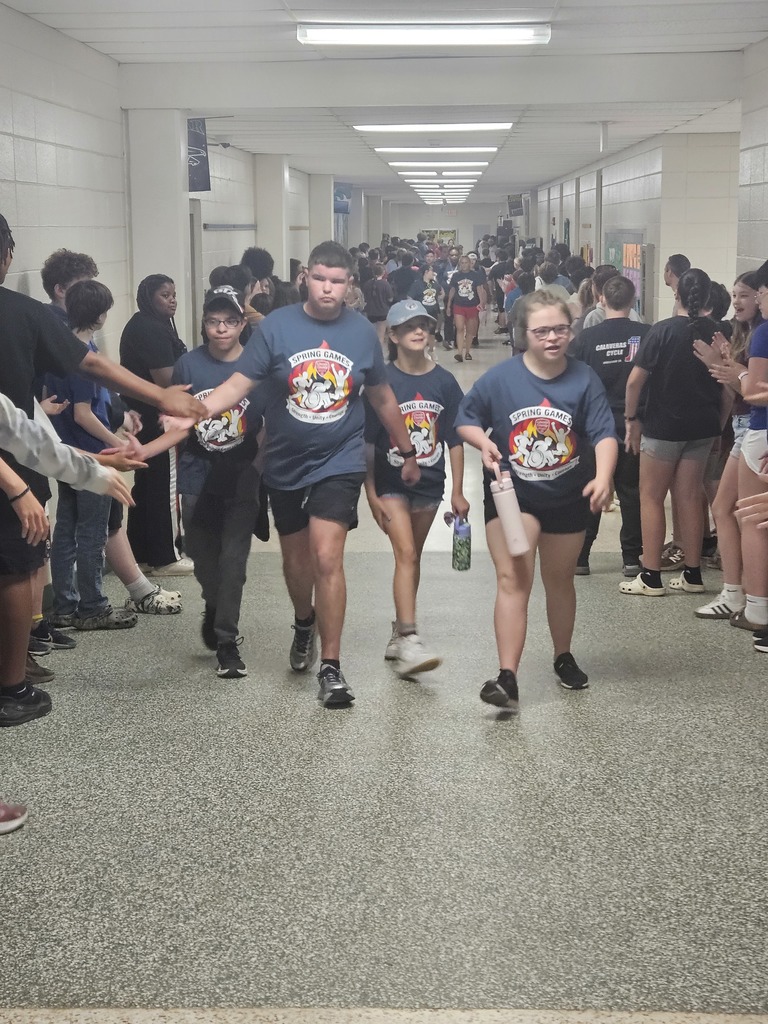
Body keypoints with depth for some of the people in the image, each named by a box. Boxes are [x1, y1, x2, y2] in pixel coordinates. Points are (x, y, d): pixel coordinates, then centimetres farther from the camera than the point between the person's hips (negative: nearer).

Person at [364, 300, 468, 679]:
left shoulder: (444, 382, 1)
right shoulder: (383, 382, -8)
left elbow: (455, 439, 5)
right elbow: (367, 441, -6)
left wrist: (458, 492, 4)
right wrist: (371, 494, -9)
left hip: (429, 483, 4)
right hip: (391, 483, -4)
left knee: (412, 557, 14)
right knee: (406, 555, -14)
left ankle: (399, 633, 28)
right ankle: (409, 644, -20)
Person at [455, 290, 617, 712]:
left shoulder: (584, 380, -10)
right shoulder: (500, 378, -10)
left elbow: (604, 433, -16)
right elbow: (466, 420, 1)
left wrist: (602, 478, -33)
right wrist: (484, 443, -19)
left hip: (567, 498, 2)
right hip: (511, 493, -2)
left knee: (559, 581, 17)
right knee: (512, 579, -14)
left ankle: (563, 657, 40)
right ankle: (507, 677, -18)